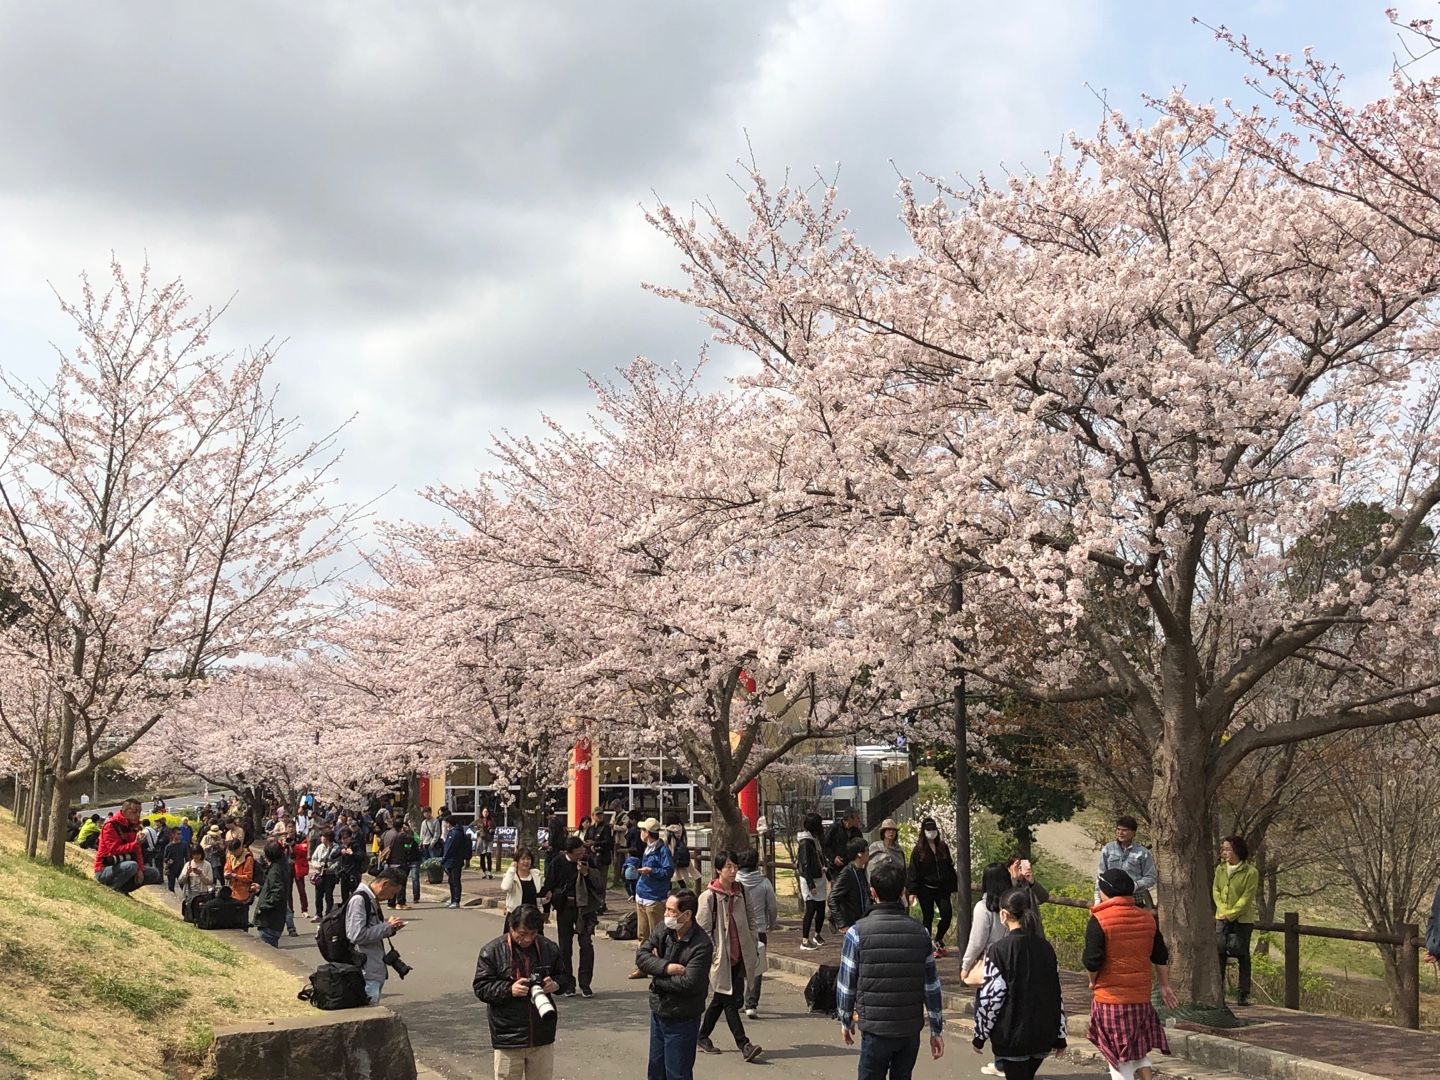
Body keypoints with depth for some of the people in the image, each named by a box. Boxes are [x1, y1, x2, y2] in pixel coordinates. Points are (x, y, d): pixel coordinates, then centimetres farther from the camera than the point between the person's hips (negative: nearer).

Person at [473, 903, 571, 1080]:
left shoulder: (548, 949, 2)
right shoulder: (492, 951, -7)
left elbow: (567, 979, 13)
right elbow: (480, 987, -7)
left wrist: (556, 984, -10)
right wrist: (509, 990, -22)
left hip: (542, 1036, 3)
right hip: (508, 1037, -3)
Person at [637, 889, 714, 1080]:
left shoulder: (701, 945, -22)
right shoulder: (664, 929, -3)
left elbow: (687, 983, -27)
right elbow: (641, 955, -8)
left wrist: (656, 973, -14)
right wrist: (666, 967, -23)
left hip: (681, 1019, -6)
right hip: (658, 1012, 7)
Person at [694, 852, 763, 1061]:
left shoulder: (740, 893, 7)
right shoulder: (709, 897, -11)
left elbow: (749, 923, 15)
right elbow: (703, 929, -10)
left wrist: (753, 948, 11)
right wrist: (710, 954, -13)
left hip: (738, 956, 6)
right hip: (720, 957, -6)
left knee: (720, 1000, 13)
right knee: (730, 1001, -4)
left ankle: (703, 1037, 26)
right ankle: (744, 1044, -2)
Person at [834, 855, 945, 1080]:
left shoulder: (858, 933, -9)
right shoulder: (920, 933, -1)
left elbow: (846, 983, -3)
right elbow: (932, 985, 2)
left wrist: (846, 1021, 12)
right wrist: (937, 1029, 11)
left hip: (876, 1029, -3)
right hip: (911, 1029, 3)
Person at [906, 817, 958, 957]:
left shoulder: (943, 847, 9)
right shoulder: (918, 850, -3)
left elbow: (950, 868, 14)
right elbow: (913, 871, -5)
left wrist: (953, 886, 10)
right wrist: (912, 890, -12)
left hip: (942, 888, 3)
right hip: (925, 889, -3)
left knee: (947, 913, -7)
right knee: (928, 917, 2)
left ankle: (938, 938, 17)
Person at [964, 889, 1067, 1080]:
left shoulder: (999, 950, -13)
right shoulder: (1045, 948, 4)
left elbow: (991, 998, -14)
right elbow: (1057, 994, 7)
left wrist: (979, 1036, -3)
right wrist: (1060, 1036, 14)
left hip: (1012, 1036, -5)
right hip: (1043, 1035, 5)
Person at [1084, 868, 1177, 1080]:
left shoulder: (1099, 920, -13)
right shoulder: (1147, 918, 6)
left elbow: (1092, 961, -17)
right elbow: (1161, 957, 13)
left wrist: (1093, 981, 3)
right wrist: (1165, 986, 25)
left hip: (1110, 999, -5)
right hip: (1142, 997, 5)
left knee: (1119, 1060, 4)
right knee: (1139, 1050, 21)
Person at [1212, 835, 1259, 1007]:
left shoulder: (1251, 872, -10)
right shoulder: (1220, 869, 6)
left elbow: (1247, 897, -12)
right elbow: (1215, 891, 7)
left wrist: (1231, 914, -15)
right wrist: (1222, 910, -8)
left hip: (1242, 919, -4)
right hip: (1222, 918, 4)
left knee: (1242, 955, 2)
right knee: (1219, 953, 2)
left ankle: (1243, 993, 8)